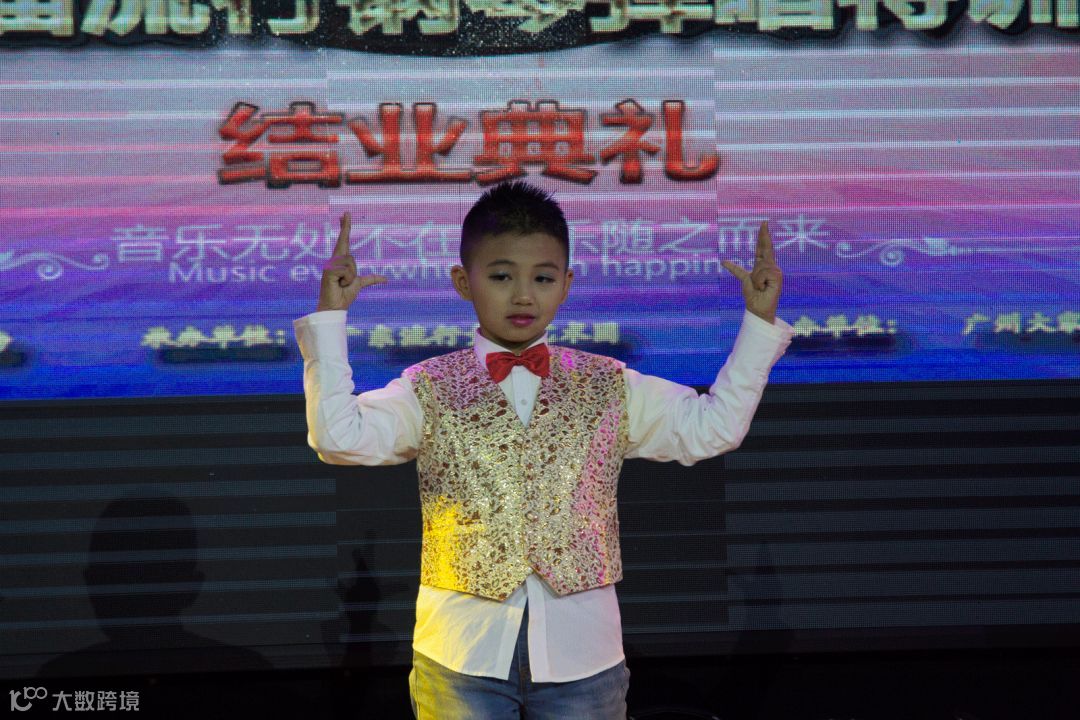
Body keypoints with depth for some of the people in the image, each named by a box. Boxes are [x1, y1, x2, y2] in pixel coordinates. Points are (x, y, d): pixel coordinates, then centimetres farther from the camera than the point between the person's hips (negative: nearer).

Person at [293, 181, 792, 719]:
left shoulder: (609, 388, 6)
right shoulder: (430, 392, 0)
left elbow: (713, 427, 5)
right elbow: (338, 435, -13)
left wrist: (760, 321, 1)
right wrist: (329, 315, -17)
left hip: (582, 654, 2)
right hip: (462, 654, -1)